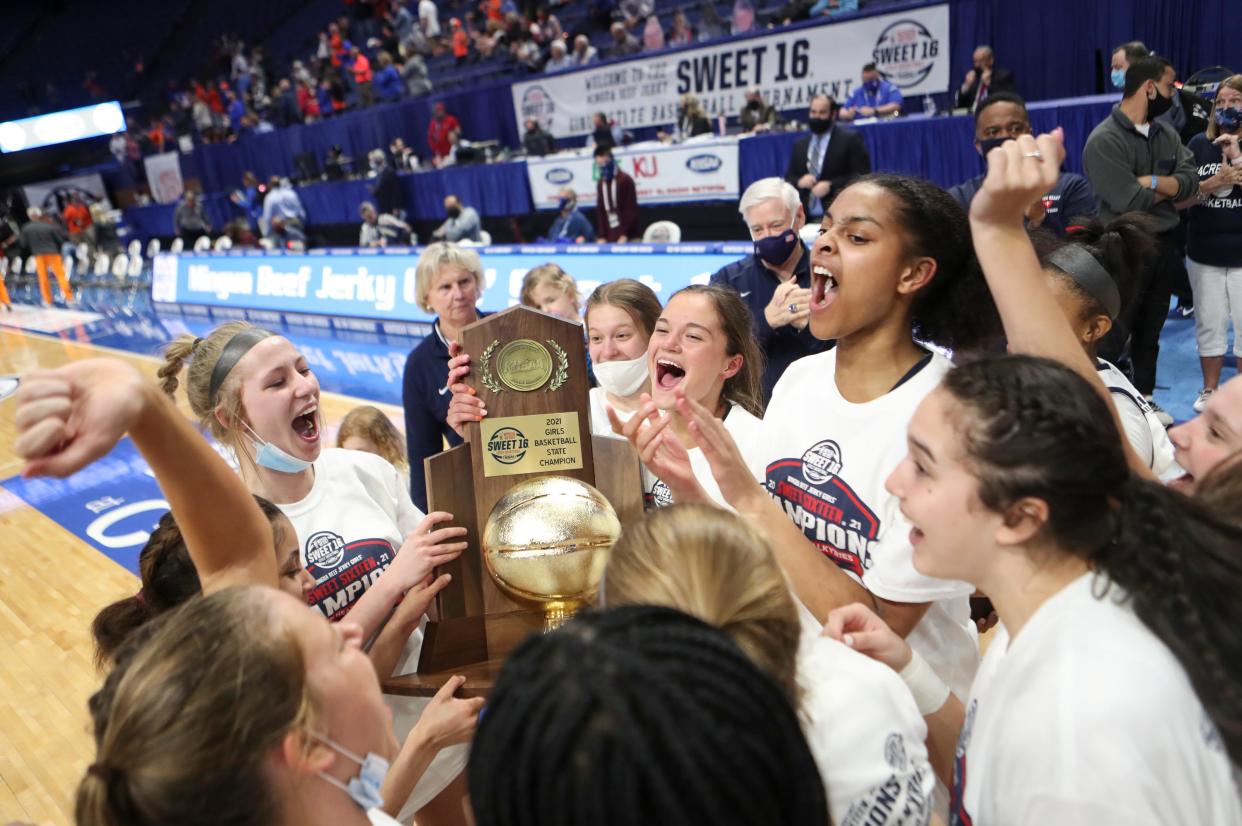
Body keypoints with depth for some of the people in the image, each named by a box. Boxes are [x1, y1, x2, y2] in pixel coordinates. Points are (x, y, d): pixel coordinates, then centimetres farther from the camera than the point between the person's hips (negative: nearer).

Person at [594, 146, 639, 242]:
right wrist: (602, 236, 6)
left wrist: (625, 235, -12)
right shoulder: (600, 184, 13)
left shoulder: (625, 180, -5)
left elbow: (631, 210, -8)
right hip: (610, 239, 5)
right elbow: (600, 211, 13)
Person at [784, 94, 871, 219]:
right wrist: (799, 182, -7)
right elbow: (788, 178, 17)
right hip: (806, 216, 5)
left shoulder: (850, 139, 0)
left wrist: (831, 186, -16)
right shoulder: (799, 145, 17)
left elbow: (862, 176, -7)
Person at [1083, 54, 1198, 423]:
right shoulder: (1105, 140, -15)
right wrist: (1168, 190, -4)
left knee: (1150, 331, 17)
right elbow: (1128, 201, -21)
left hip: (1165, 244, 7)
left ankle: (1144, 397, 30)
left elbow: (1191, 180, -2)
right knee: (1112, 335, -2)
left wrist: (1150, 181, -19)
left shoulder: (1165, 133, 9)